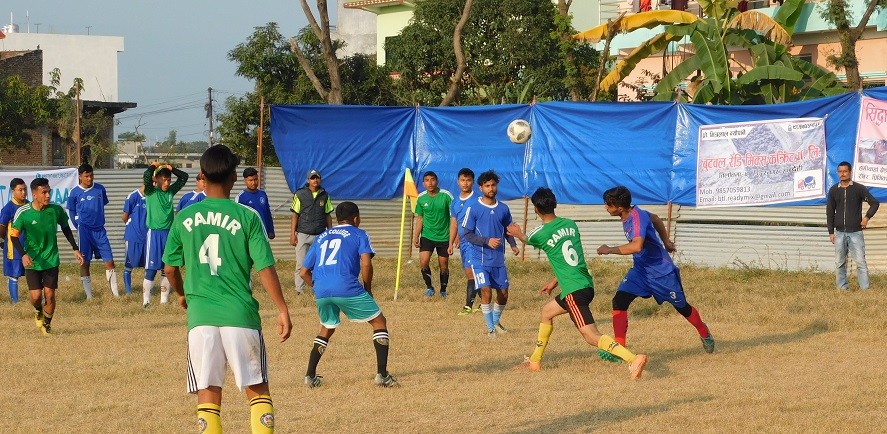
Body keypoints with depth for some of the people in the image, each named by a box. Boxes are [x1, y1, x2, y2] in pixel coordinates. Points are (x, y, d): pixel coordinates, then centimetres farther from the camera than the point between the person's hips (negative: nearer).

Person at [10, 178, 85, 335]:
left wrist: (75, 249, 8)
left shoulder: (56, 210, -9)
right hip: (32, 261, -1)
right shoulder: (23, 212, -16)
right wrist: (23, 254, -25)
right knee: (36, 295, -7)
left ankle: (47, 325, 23)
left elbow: (66, 229, 9)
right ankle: (38, 311, 30)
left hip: (51, 260, 1)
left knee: (50, 295, -1)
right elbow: (14, 236, -9)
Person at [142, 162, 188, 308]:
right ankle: (146, 301, -1)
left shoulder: (171, 191, 9)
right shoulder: (150, 192, -4)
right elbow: (146, 177, -22)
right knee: (151, 269, -5)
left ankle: (164, 300, 17)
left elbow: (184, 177, 13)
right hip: (154, 234, -5)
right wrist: (153, 166, -6)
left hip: (169, 233, 5)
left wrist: (171, 169, 4)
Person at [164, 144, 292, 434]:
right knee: (257, 390, 10)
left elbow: (170, 269, 11)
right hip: (240, 314, -2)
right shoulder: (247, 217, -4)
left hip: (200, 316, 2)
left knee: (208, 395, 6)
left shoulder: (184, 218, 4)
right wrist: (282, 310, 2)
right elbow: (265, 267, -6)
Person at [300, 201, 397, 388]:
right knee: (379, 322, 10)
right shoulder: (358, 234, 13)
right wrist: (367, 289, 9)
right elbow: (366, 264, -4)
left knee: (327, 329, 29)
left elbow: (304, 272, 24)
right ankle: (382, 375, 1)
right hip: (348, 288, -5)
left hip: (321, 291, 5)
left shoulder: (321, 237, 26)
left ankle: (310, 376, 22)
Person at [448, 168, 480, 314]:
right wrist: (451, 243, 14)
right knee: (470, 274, 10)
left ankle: (468, 305, -12)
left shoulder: (477, 201, -7)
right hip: (463, 243, 7)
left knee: (470, 272, -13)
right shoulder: (455, 203, 14)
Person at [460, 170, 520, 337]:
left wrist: (513, 245, -1)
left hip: (499, 260, 4)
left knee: (503, 294, 9)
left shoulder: (503, 208, 5)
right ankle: (490, 328, 2)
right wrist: (487, 241, -19)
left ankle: (496, 321, 34)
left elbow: (508, 229, 17)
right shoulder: (473, 208, -7)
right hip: (480, 259, -4)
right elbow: (467, 234, -7)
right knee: (486, 292, -14)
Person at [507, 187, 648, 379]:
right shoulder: (571, 224, 9)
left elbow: (526, 240, 18)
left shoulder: (540, 234, -9)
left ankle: (633, 359, -32)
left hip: (574, 291, -8)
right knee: (546, 311, 28)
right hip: (587, 284, 8)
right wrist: (555, 282, 32)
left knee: (592, 336, -14)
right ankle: (535, 360, 38)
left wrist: (517, 233, 42)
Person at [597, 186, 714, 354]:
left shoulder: (637, 217, -29)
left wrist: (610, 250, -39)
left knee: (682, 307, 13)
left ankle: (704, 333, 41)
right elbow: (655, 219, 17)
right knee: (619, 301, -14)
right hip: (641, 269, 8)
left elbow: (636, 246, -46)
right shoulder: (629, 215, -2)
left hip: (662, 271, -8)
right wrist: (665, 241, 29)